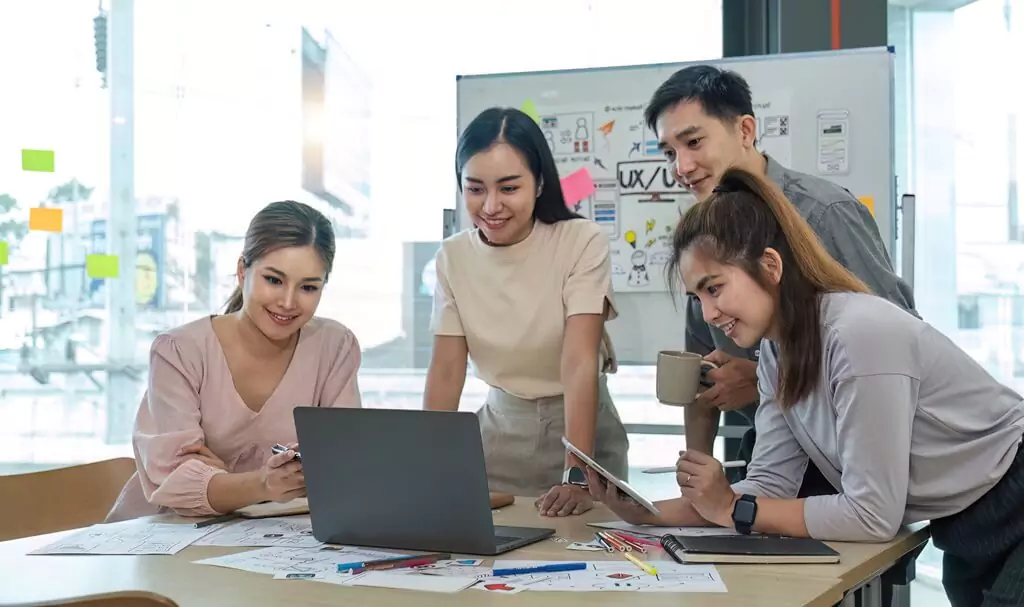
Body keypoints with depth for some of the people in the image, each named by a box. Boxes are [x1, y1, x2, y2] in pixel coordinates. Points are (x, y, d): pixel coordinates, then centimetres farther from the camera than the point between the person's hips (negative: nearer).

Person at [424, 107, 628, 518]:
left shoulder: (582, 242, -17)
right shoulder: (453, 256, -5)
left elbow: (579, 361, -24)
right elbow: (446, 371, -4)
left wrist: (577, 476, -33)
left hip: (580, 426, -3)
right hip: (500, 432, 3)